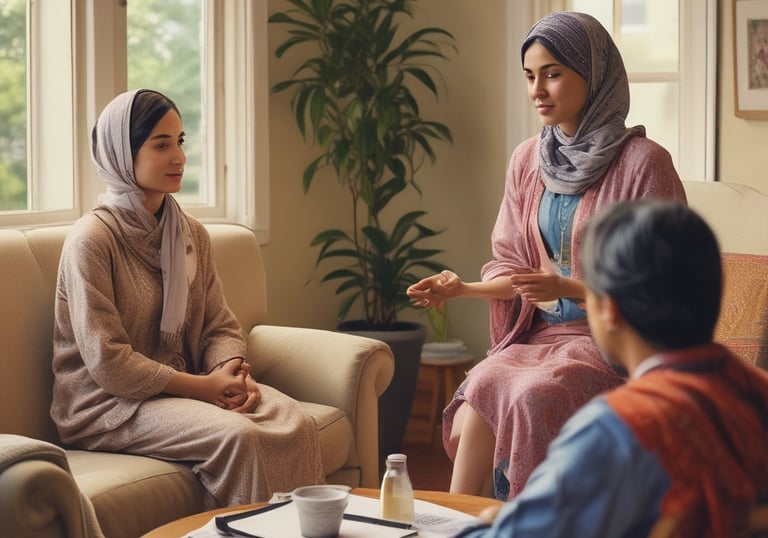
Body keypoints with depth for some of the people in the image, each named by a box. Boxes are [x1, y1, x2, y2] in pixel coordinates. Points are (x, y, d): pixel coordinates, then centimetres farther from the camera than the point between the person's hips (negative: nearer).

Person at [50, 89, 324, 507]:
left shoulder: (192, 234, 11)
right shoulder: (92, 238, -12)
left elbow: (221, 325, 12)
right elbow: (107, 362, -17)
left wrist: (232, 370, -11)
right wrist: (202, 387, -17)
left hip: (187, 386, 6)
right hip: (108, 403, -6)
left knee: (296, 424, -20)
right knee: (240, 435, -30)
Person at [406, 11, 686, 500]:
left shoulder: (644, 161, -8)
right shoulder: (528, 160, 10)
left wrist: (568, 288, -19)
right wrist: (464, 288, -3)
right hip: (542, 333, 5)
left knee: (528, 397, -32)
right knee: (476, 401, -26)